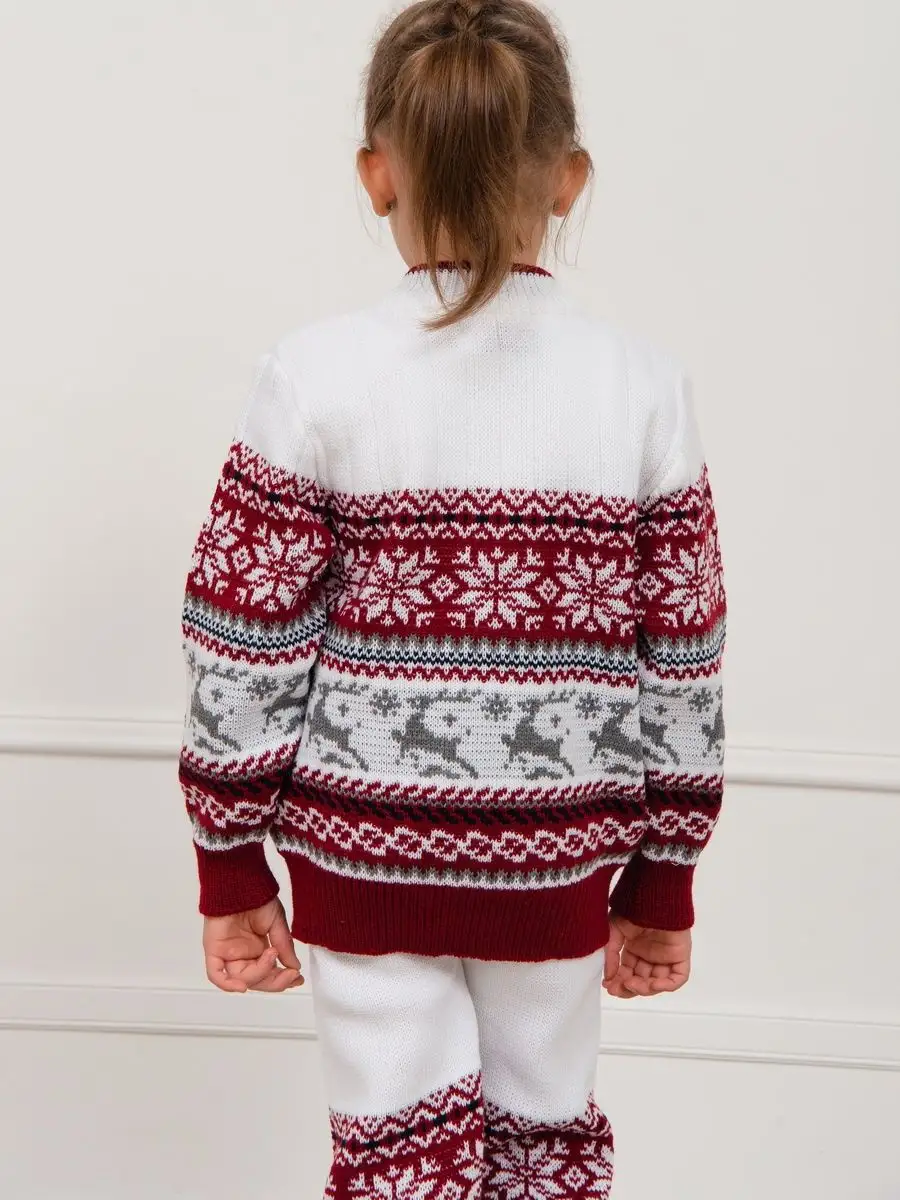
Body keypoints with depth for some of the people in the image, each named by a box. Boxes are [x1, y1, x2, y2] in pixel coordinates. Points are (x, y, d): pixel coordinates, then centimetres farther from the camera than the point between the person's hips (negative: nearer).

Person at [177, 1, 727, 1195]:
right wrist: (664, 880, 9)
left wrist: (230, 865, 3)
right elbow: (681, 659, -2)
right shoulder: (646, 386, -5)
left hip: (366, 851, -1)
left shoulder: (315, 375, -11)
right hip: (556, 855, 2)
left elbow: (246, 639, -9)